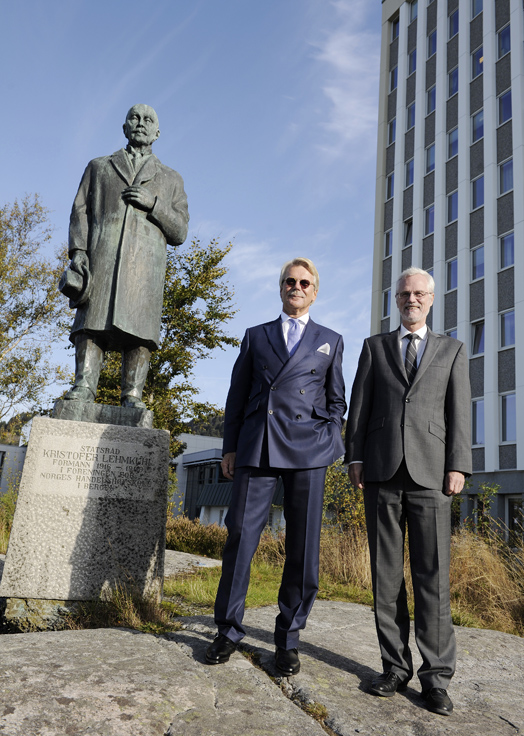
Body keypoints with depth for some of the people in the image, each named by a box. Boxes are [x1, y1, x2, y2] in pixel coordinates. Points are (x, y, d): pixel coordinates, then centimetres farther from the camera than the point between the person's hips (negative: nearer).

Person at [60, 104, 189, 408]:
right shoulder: (99, 167, 27)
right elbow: (80, 212, 14)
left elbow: (179, 233, 15)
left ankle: (133, 396, -16)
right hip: (102, 254, 1)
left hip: (146, 260, 0)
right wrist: (78, 252, -5)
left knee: (139, 327, -14)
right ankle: (84, 386, -20)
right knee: (92, 318, -15)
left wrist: (153, 204, -2)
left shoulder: (171, 179, 26)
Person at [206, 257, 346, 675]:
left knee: (303, 546, 1)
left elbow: (336, 400, 18)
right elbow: (237, 396, 15)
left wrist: (331, 442, 4)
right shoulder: (255, 337, 18)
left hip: (307, 450, 0)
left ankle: (289, 639, 16)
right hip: (256, 448, 0)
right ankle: (228, 631, 14)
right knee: (240, 536, -2)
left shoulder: (330, 341, 18)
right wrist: (230, 447, 8)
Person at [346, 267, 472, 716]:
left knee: (433, 574, -3)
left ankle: (436, 676, 6)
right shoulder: (374, 347, 15)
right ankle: (396, 667, 14)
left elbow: (459, 412, 6)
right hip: (382, 470, 1)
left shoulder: (452, 351, 14)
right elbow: (359, 405, 10)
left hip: (430, 472, -1)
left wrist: (458, 466, -4)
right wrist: (354, 457, 1)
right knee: (387, 573, 5)